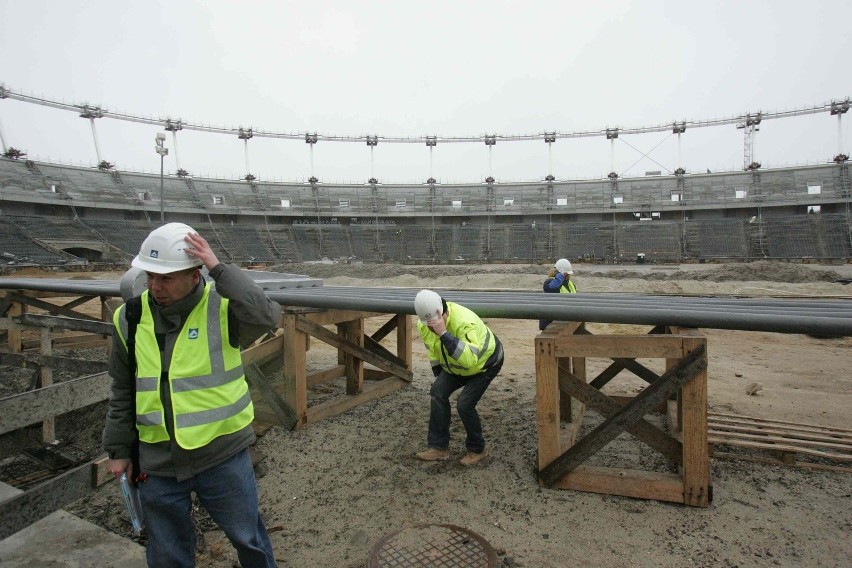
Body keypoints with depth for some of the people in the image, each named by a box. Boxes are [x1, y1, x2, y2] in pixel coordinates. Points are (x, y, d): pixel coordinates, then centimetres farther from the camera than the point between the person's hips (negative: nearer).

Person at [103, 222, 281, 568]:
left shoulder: (223, 307, -14)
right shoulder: (131, 318, -2)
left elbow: (266, 316, -35)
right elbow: (123, 391, 8)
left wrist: (219, 270, -32)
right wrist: (120, 449, 13)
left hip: (223, 454, -3)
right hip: (157, 462, 4)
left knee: (248, 538, 17)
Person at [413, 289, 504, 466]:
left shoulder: (465, 322, -41)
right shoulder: (424, 325, -16)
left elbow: (469, 360, -55)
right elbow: (432, 349, 5)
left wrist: (444, 333, -59)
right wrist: (439, 376, 10)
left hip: (485, 362, -7)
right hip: (456, 366, 7)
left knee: (465, 404, -15)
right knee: (438, 392, -5)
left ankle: (477, 450, 10)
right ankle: (439, 448, 7)